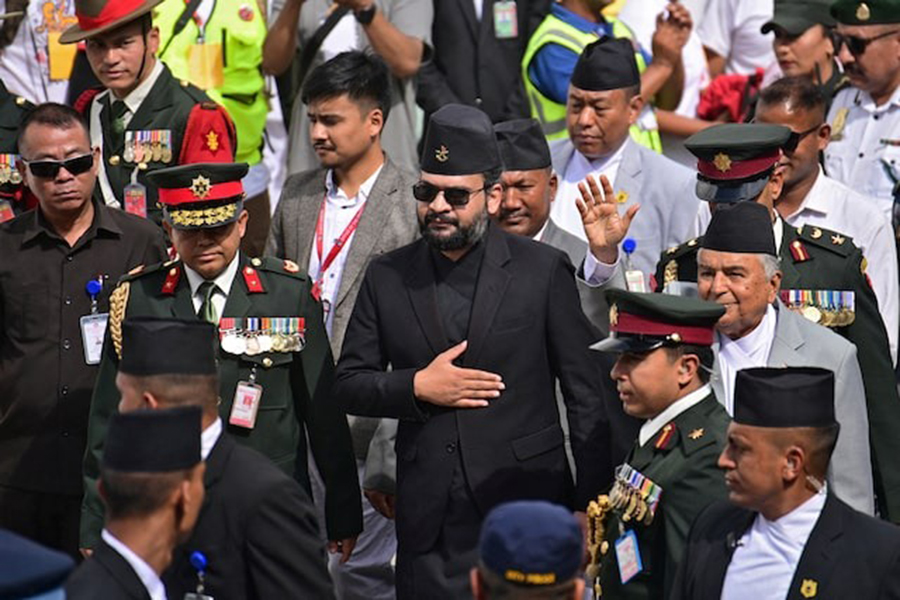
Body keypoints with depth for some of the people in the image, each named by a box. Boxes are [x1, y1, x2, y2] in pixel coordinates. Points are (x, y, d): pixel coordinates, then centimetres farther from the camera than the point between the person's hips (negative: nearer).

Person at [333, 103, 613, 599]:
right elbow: (347, 385, 10)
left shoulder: (543, 270, 1)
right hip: (428, 520, 2)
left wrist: (591, 505, -4)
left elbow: (587, 395, 1)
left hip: (526, 503, -2)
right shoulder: (387, 278, 8)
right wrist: (417, 386, -9)